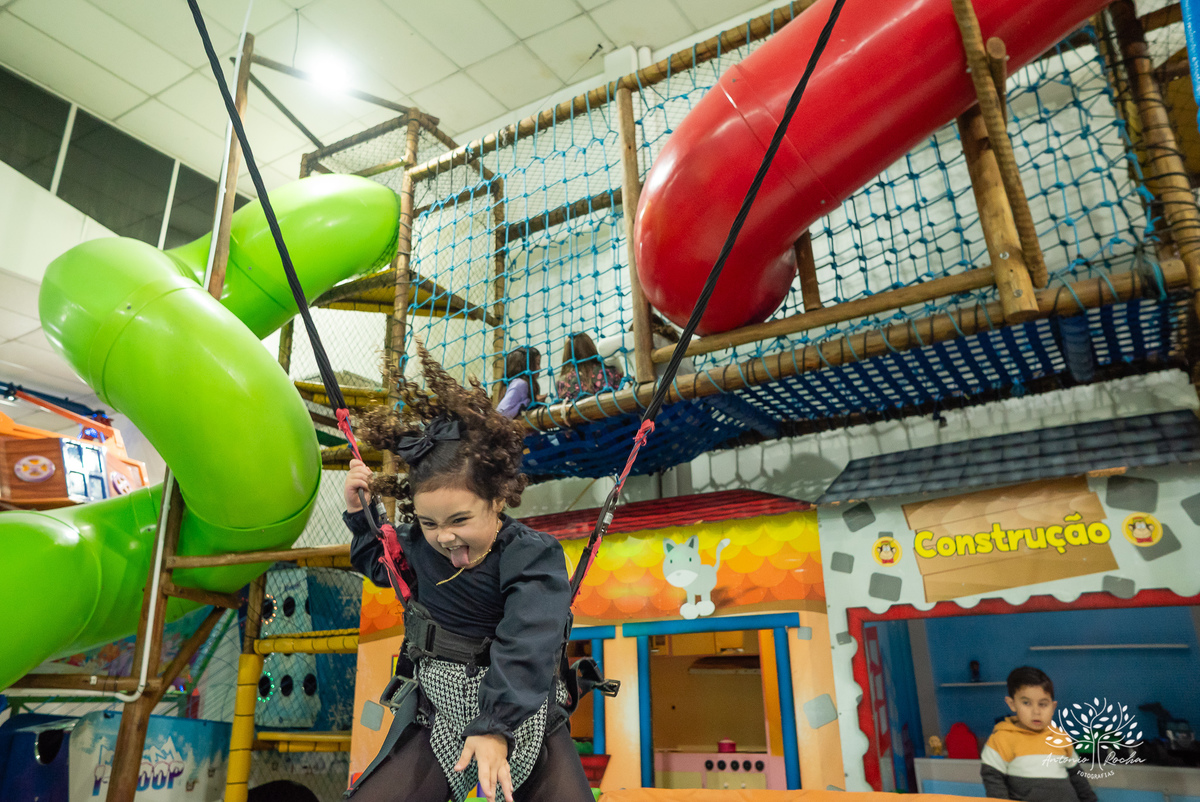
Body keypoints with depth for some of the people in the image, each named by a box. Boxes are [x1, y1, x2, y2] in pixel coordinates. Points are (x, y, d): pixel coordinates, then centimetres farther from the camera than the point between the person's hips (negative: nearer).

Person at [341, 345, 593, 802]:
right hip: (437, 714, 4)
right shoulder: (417, 544, 0)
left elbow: (524, 648, -29)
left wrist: (495, 727, -39)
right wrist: (362, 514, 9)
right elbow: (379, 565, 24)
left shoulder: (533, 556, -18)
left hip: (521, 712, -3)